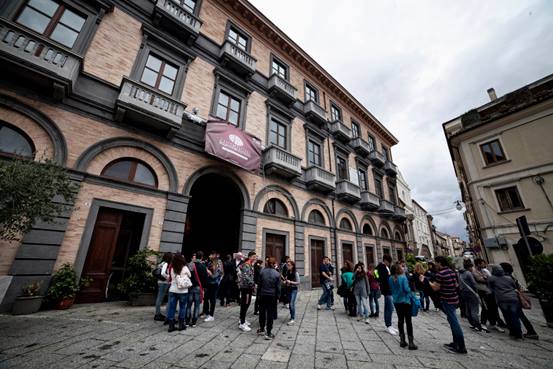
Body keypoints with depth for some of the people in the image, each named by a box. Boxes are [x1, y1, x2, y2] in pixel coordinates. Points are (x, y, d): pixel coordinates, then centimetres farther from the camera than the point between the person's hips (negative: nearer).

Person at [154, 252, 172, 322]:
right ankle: (157, 315, 7)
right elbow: (162, 273, -26)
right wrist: (168, 277, -14)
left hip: (161, 282, 9)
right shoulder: (166, 264, -16)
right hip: (164, 283, -9)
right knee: (160, 298, -1)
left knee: (159, 298, 15)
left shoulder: (162, 263, 10)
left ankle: (158, 313, 26)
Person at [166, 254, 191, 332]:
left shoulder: (172, 269, -6)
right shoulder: (185, 268, -11)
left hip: (173, 290, 2)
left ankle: (171, 326, 14)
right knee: (182, 307, 12)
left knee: (171, 308, 10)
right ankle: (181, 325, 18)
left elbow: (171, 278, 3)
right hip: (183, 291, -2)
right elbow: (190, 275, 3)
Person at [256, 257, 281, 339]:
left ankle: (261, 329, 33)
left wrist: (258, 294, 9)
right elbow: (278, 287, -5)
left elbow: (259, 284, -1)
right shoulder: (277, 274, -10)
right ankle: (268, 333, 12)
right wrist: (278, 296, 6)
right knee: (270, 313, 7)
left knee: (262, 312, 18)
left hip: (263, 295, 2)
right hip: (272, 296, -2)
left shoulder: (262, 272, -7)